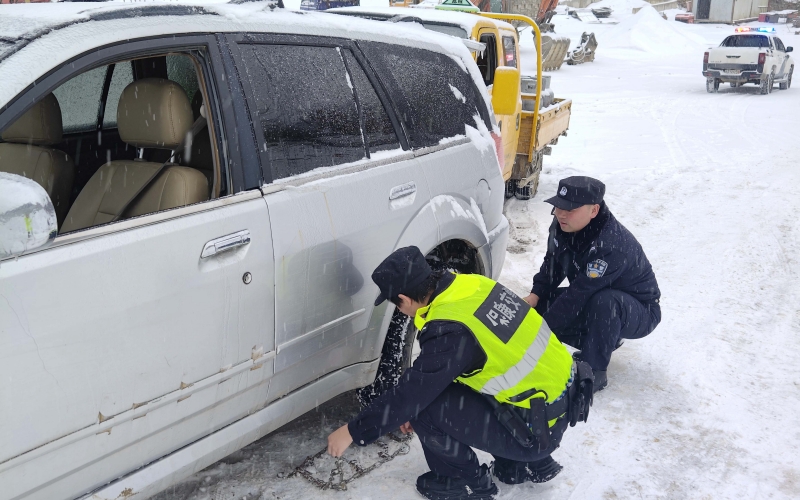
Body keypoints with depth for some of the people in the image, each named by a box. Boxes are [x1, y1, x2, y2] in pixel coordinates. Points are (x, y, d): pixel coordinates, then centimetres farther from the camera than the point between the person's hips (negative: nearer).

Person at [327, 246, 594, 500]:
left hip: (540, 428, -8)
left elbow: (409, 394, -17)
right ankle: (527, 464, 26)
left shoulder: (450, 331, -25)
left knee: (426, 405, -11)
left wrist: (352, 432, -4)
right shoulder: (472, 285, -1)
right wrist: (412, 406, 17)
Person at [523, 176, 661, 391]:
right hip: (591, 304, 8)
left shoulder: (613, 244, -35)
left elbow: (579, 295, -36)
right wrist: (534, 297, -13)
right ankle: (603, 340, 9)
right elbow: (552, 264, 4)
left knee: (603, 301, -39)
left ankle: (594, 372, -19)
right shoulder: (561, 227, -12)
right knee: (541, 306, -8)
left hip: (639, 313, -8)